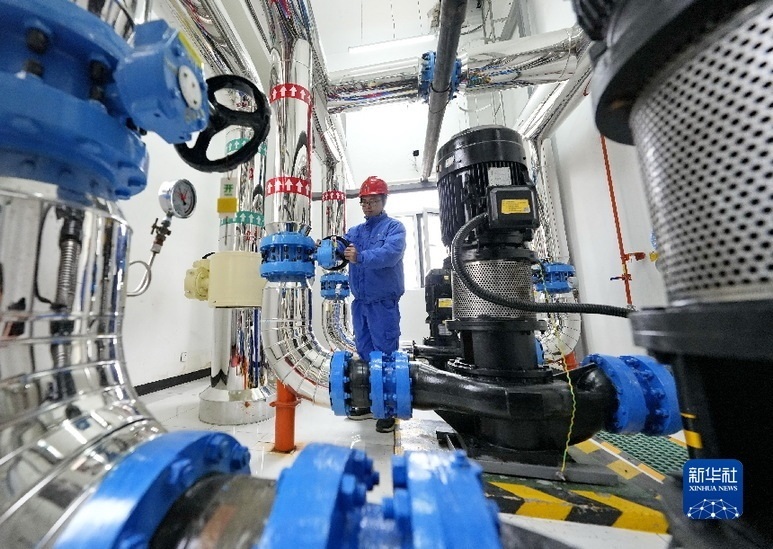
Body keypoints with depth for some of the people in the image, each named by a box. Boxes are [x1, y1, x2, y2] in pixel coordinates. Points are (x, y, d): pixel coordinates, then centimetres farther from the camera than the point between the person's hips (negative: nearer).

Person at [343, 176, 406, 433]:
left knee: (385, 355, 1)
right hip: (360, 302, 6)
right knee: (364, 353, 15)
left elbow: (391, 253, -24)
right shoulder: (354, 232, 16)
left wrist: (361, 257, -39)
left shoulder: (394, 227, -3)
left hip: (383, 303, -6)